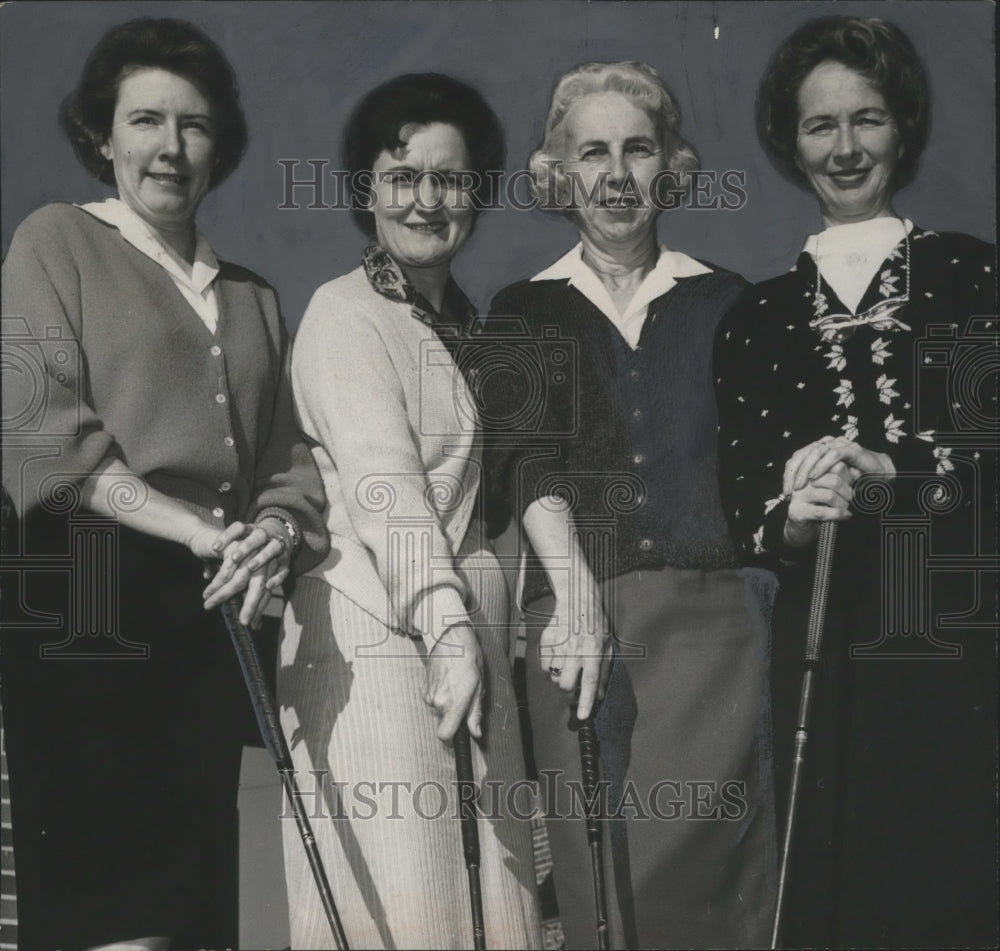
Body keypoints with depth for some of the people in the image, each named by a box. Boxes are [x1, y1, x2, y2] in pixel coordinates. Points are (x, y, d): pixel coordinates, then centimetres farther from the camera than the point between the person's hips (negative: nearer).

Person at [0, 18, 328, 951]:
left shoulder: (251, 296, 21)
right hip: (85, 605, -5)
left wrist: (279, 530, -8)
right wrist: (202, 532, -15)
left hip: (211, 615, 6)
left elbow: (289, 457, 16)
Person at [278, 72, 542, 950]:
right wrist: (447, 630, -25)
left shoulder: (463, 322, 21)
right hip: (378, 645, -7)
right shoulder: (347, 315, -4)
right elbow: (383, 487, -16)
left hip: (470, 641, 8)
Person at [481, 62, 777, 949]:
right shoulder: (527, 312, 10)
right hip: (584, 618, 0)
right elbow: (530, 462, -4)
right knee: (599, 878, 0)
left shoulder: (725, 302, 11)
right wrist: (575, 594, -19)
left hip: (714, 616, 0)